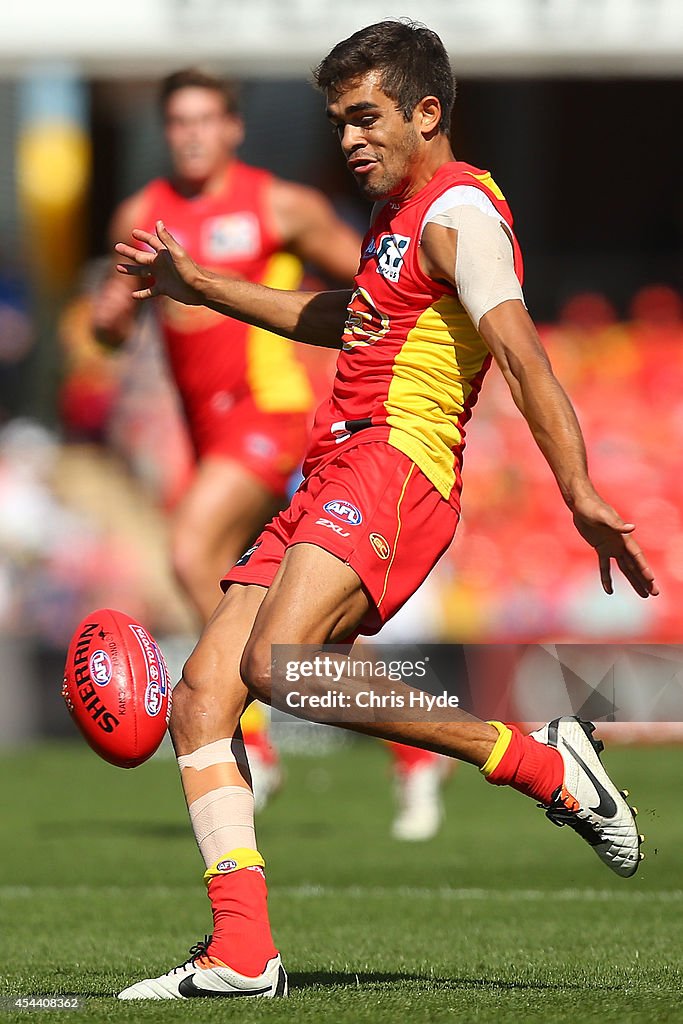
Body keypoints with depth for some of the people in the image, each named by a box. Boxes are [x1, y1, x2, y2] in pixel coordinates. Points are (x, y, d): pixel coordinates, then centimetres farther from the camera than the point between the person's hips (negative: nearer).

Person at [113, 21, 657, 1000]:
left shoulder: (458, 208, -6)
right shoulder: (398, 212, 24)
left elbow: (519, 349, -19)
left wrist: (579, 492, -31)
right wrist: (195, 284, 46)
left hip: (394, 465, -10)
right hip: (330, 478, 10)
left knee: (279, 664, -31)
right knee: (201, 696, -2)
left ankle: (546, 764, -19)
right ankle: (242, 954, -4)